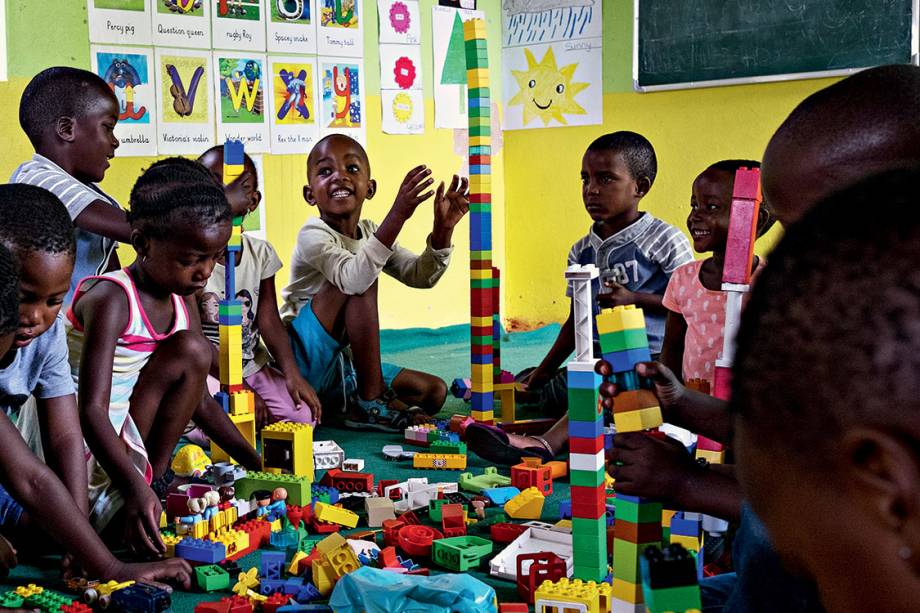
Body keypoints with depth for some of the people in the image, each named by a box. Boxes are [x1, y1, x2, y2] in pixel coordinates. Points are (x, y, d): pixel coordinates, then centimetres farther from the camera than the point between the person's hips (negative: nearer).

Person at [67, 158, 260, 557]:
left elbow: (198, 401, 9)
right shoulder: (111, 299, -23)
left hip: (123, 429, 8)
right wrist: (134, 489, -41)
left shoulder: (182, 302, 1)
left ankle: (154, 478, -4)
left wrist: (258, 465, 4)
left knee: (192, 351, -6)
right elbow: (91, 411, -30)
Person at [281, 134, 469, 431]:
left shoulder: (371, 233, 7)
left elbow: (420, 276, 1)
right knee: (361, 280, -28)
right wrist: (398, 215, -45)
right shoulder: (312, 235, -18)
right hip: (304, 360, -7)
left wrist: (443, 229, -16)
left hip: (344, 362, 7)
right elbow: (354, 279, -38)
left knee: (435, 392, 2)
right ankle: (371, 401, -22)